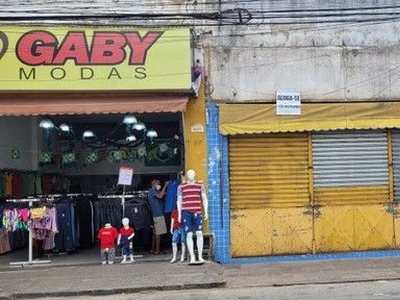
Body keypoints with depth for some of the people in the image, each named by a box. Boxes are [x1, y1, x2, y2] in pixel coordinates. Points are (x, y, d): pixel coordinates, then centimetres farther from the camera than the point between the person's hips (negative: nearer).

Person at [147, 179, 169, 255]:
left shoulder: (152, 191, 21)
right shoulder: (152, 190, -9)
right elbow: (160, 196, -23)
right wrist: (165, 186, -19)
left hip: (155, 215, 10)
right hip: (158, 214, -10)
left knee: (155, 233, 12)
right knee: (158, 233, -8)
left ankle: (153, 249, 15)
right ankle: (157, 250, -6)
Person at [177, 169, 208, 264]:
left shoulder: (200, 185, 10)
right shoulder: (181, 187, 8)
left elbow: (204, 199, 11)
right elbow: (179, 201, 11)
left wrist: (206, 212, 3)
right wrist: (179, 214, 5)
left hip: (197, 212, 1)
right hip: (186, 212, -1)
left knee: (199, 233, -5)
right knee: (189, 235, -2)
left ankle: (200, 257, 3)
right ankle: (192, 257, 3)